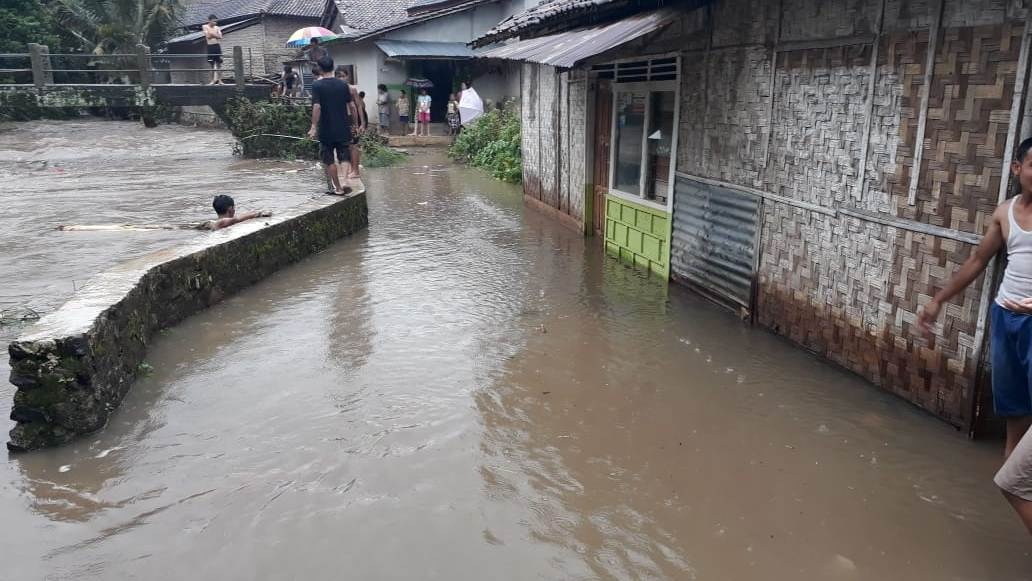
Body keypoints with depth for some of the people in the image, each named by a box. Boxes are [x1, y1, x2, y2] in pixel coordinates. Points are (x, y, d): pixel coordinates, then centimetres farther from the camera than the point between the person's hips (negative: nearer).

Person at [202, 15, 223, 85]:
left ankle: (219, 80, 2)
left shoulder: (217, 28, 9)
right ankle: (213, 80, 6)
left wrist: (212, 33, -6)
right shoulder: (205, 27, 3)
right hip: (210, 47, -1)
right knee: (212, 64, 1)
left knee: (219, 63, -1)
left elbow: (220, 37, -2)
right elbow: (208, 36, -9)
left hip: (217, 46, 1)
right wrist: (215, 35, -3)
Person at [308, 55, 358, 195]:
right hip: (343, 129, 2)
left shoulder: (317, 85, -7)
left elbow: (317, 107, -17)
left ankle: (338, 188, 15)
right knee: (345, 157, 5)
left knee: (329, 160, 10)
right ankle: (344, 182, -17)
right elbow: (352, 106, 4)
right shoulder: (343, 84, 2)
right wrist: (355, 124, 14)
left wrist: (314, 126, -15)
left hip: (326, 130, -2)